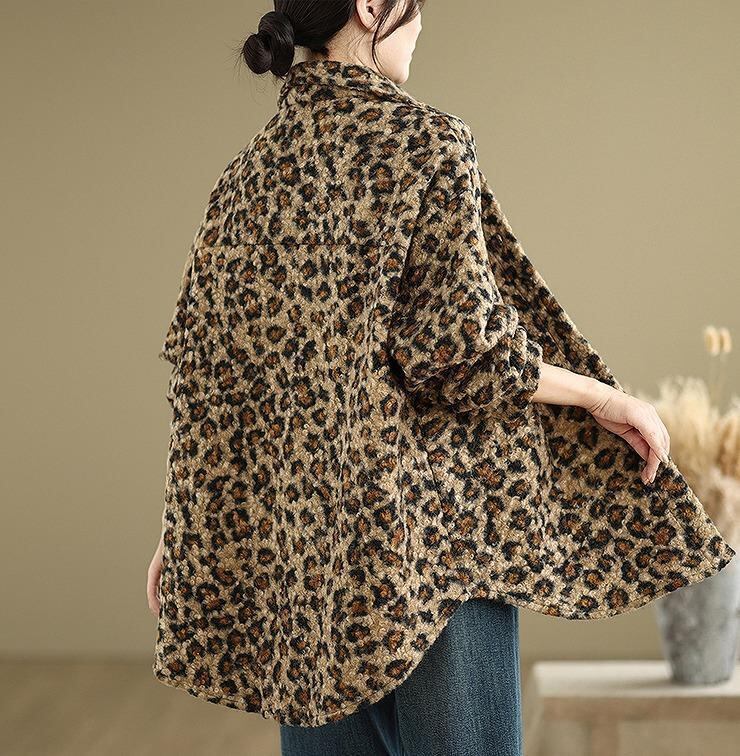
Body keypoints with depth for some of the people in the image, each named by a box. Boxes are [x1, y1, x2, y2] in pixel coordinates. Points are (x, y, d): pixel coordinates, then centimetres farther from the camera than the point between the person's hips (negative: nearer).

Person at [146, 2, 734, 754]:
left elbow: (203, 362, 8)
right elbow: (463, 347, -15)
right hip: (431, 519, -6)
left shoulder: (247, 173, 8)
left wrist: (181, 534, 14)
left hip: (295, 537, 6)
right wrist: (608, 399, -1)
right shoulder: (424, 141, -9)